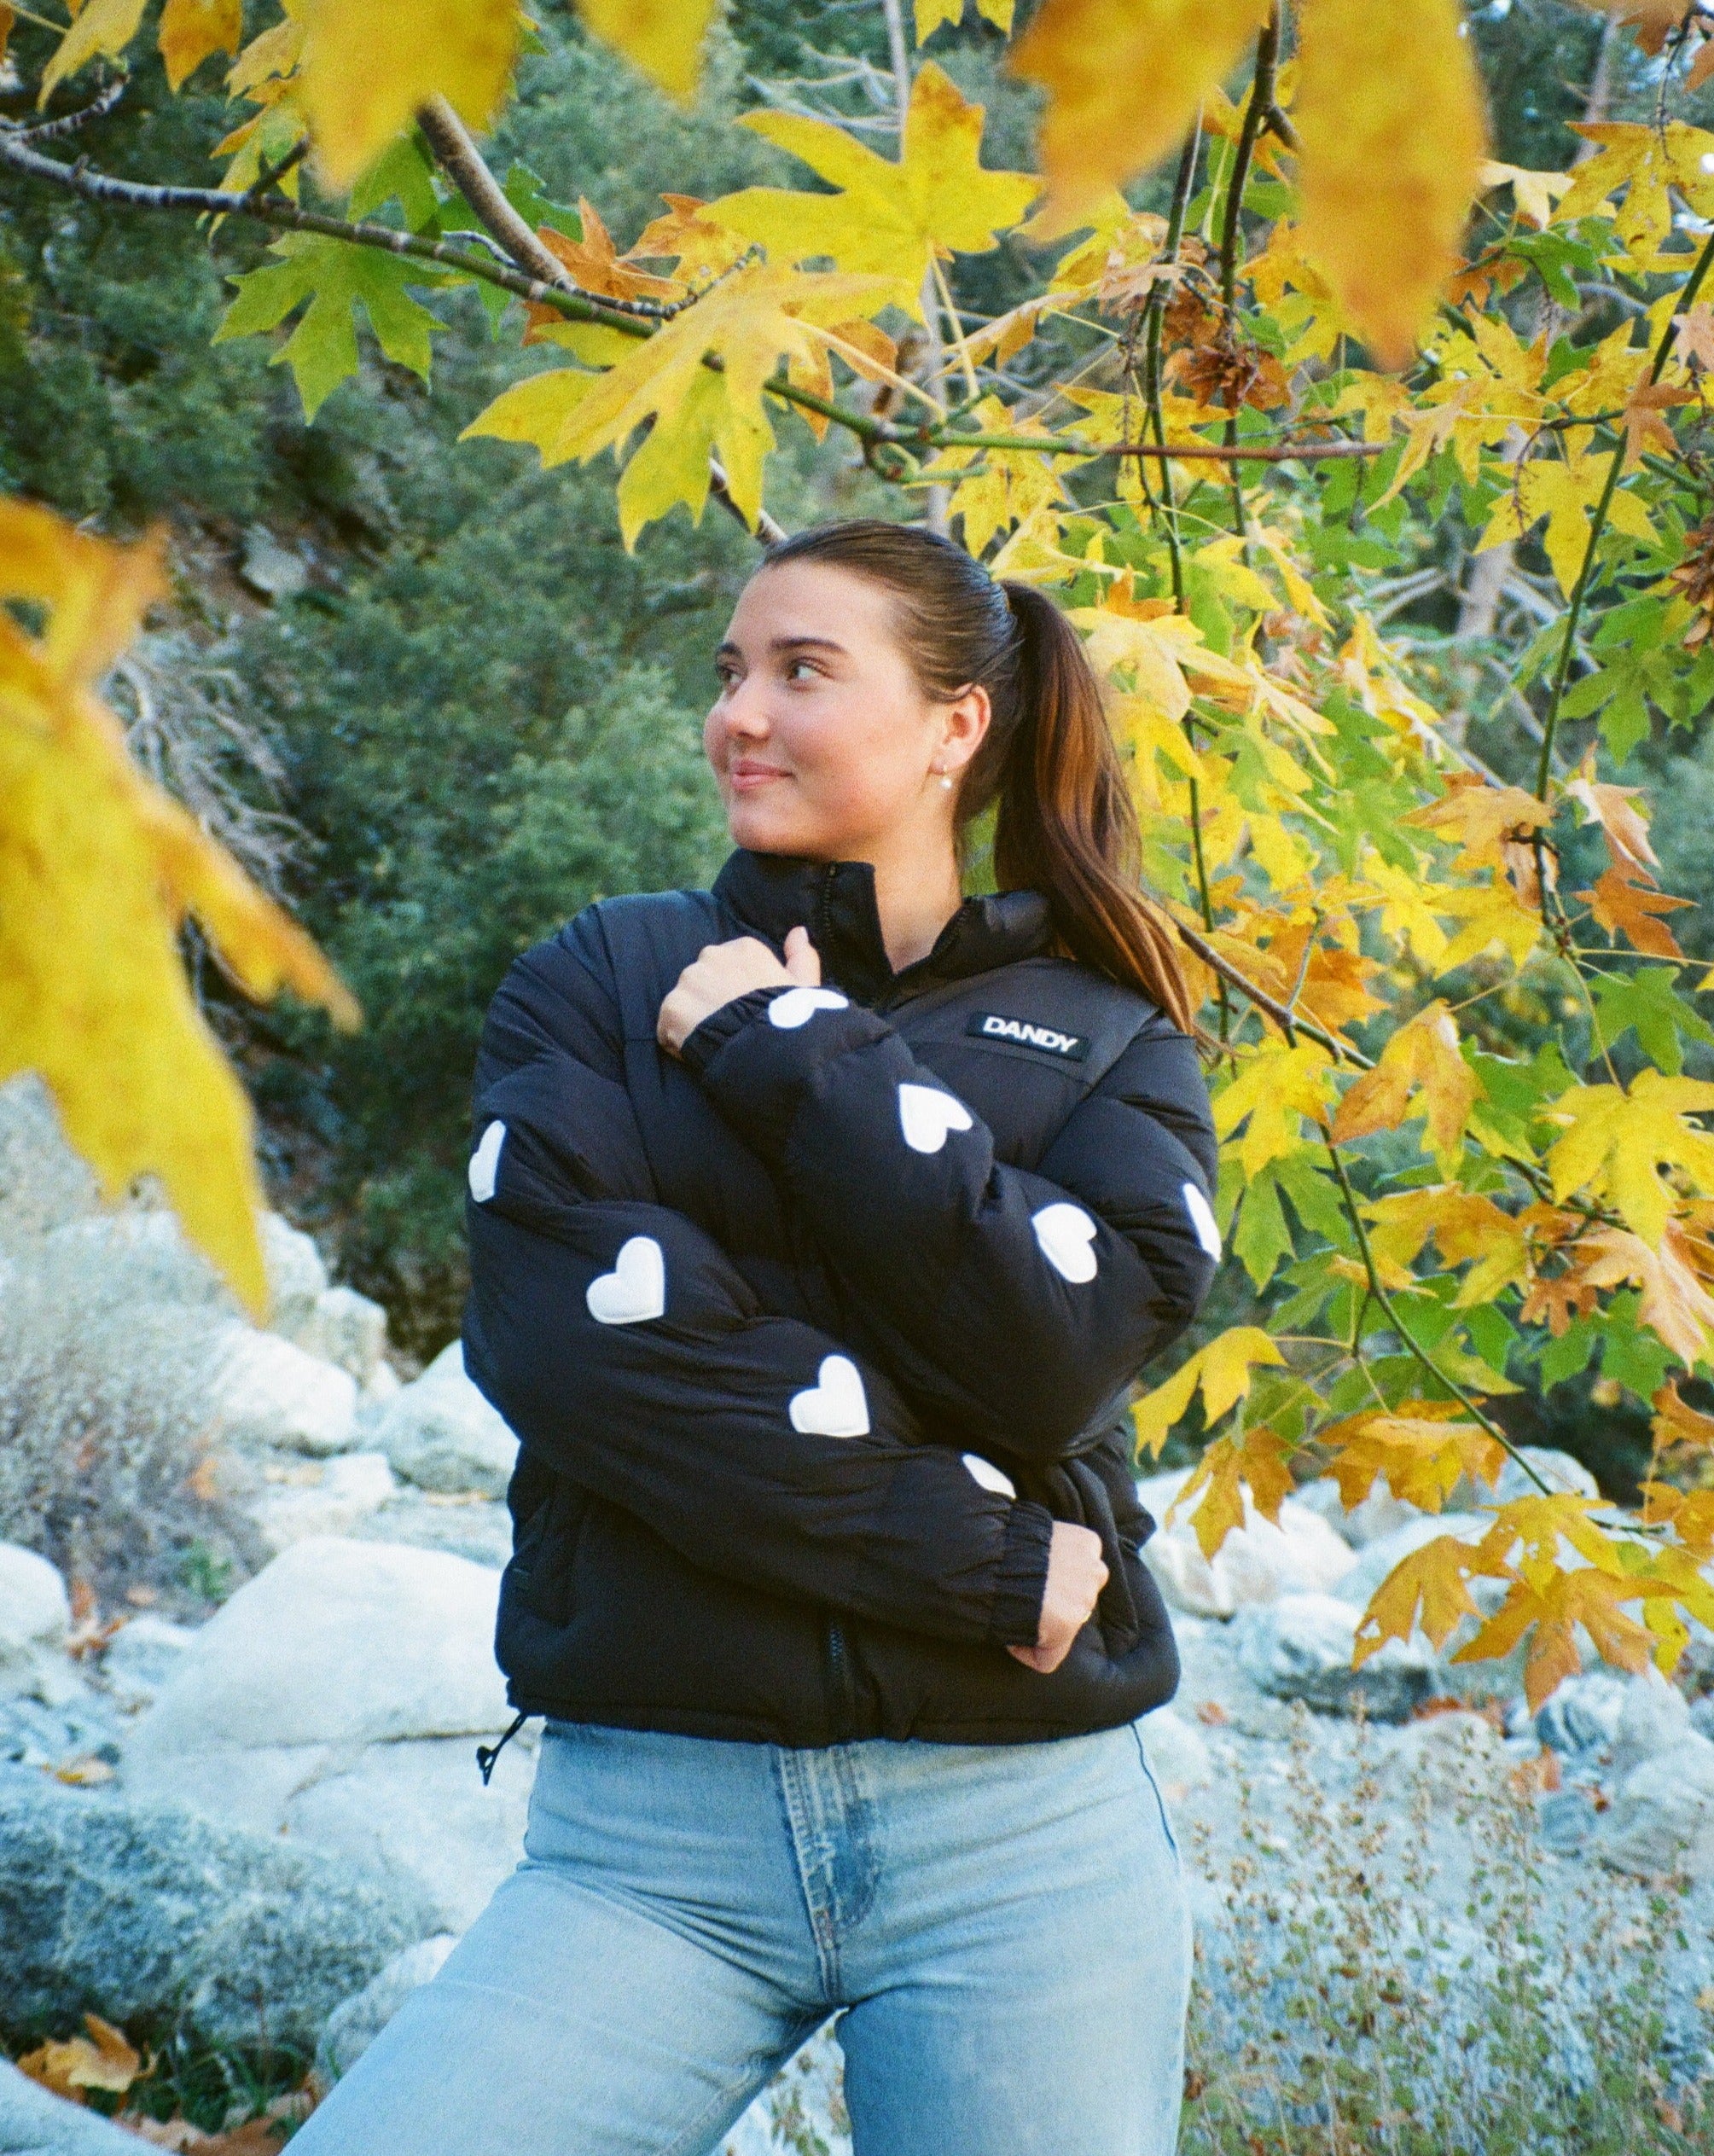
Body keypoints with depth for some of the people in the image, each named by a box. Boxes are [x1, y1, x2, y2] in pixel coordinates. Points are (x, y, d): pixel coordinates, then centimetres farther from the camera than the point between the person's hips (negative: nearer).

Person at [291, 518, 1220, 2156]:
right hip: (651, 1832, 0)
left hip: (1021, 1830, 1)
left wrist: (796, 1057, -9)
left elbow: (1056, 1351, -9)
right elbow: (581, 1341, -8)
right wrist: (982, 1562, -11)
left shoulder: (1104, 1039, 9)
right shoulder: (595, 980, 8)